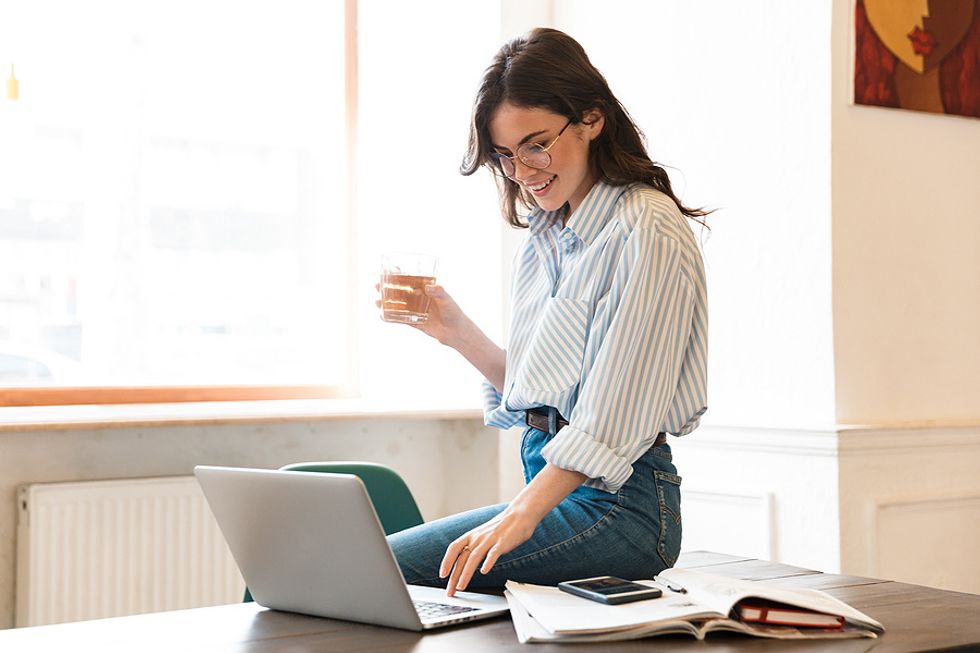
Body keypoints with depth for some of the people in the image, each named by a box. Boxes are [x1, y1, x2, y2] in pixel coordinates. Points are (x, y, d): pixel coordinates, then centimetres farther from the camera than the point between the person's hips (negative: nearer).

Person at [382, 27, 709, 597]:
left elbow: (614, 419, -18)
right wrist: (457, 332, 9)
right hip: (553, 488, 8)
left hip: (614, 506, -8)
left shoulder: (646, 234, -11)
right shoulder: (546, 237, 17)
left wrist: (522, 514, -24)